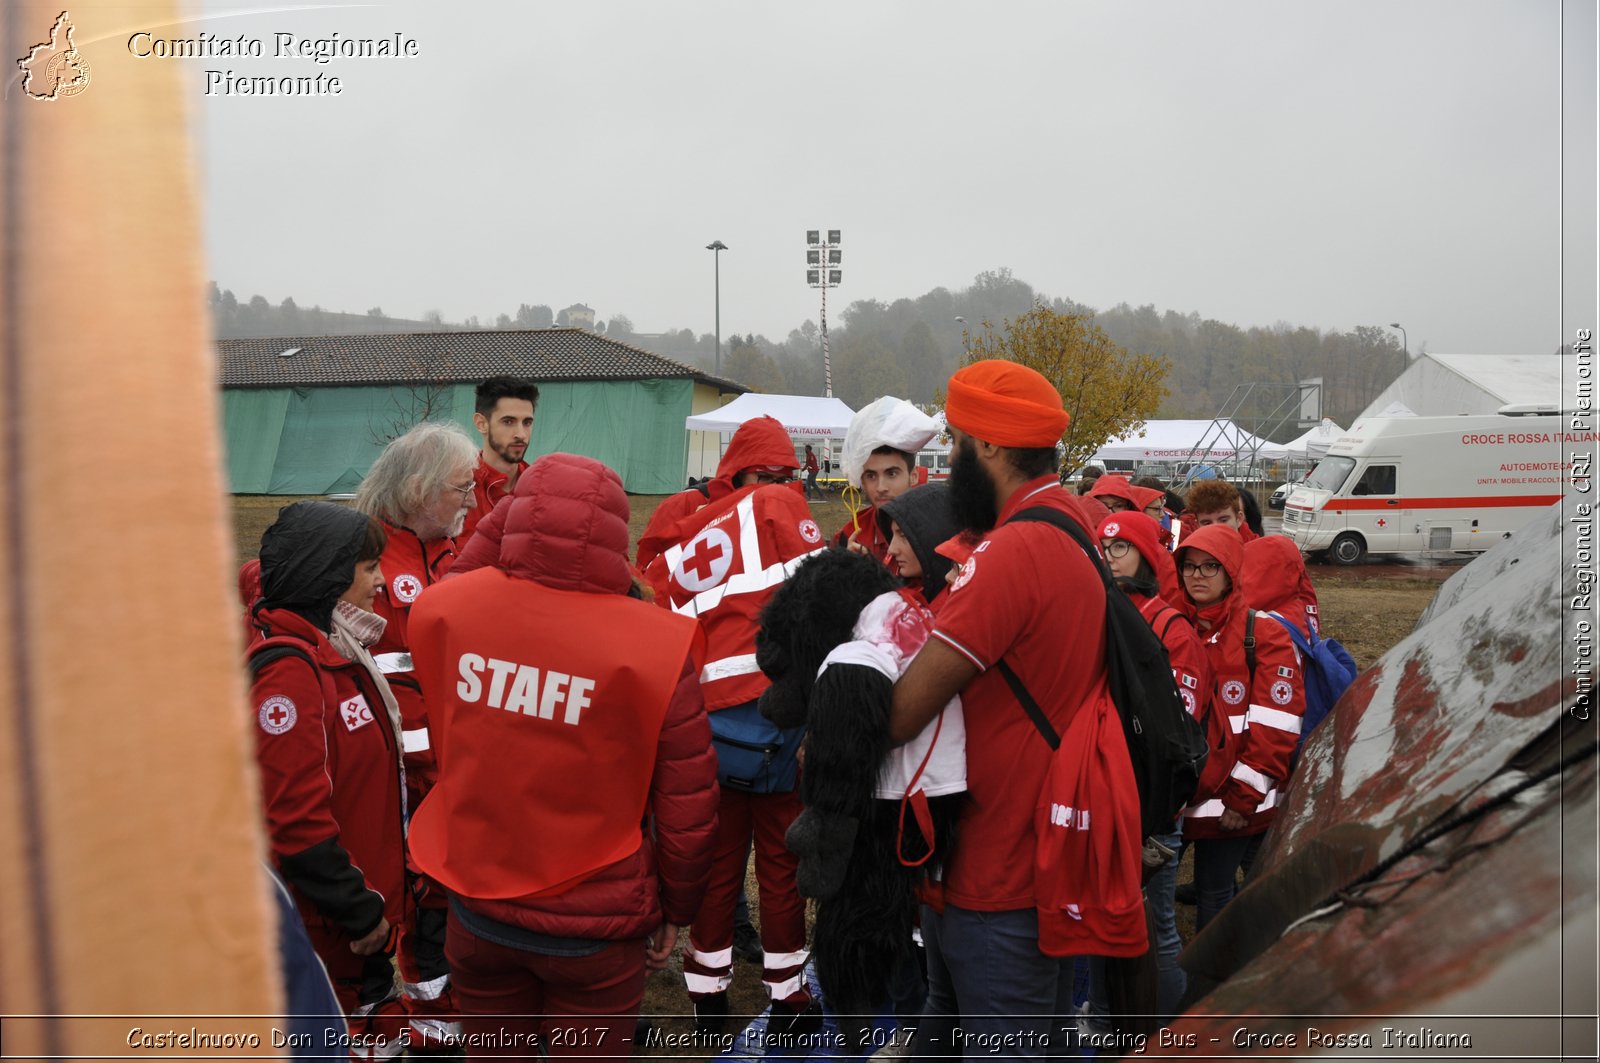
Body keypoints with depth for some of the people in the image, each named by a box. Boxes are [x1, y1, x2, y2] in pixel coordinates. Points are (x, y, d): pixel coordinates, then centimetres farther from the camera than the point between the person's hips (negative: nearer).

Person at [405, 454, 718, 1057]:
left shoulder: (440, 609, -14)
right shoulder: (656, 644, -23)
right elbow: (687, 809, -15)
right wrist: (675, 911, 5)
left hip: (477, 909, 3)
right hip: (594, 927, -3)